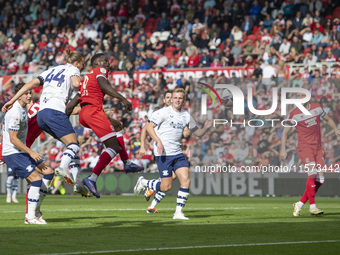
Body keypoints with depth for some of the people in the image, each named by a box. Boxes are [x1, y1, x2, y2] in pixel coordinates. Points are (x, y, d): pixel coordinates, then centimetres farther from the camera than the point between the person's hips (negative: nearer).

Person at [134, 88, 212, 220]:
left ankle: (178, 212, -1)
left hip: (177, 153, 6)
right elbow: (149, 127, -10)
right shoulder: (164, 112, -6)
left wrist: (206, 127, -3)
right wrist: (158, 141, -23)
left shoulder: (186, 116, 11)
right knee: (166, 187, -7)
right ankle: (143, 182, 20)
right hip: (163, 154, -6)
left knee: (186, 180, -9)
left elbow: (197, 133, 20)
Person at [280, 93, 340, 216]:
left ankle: (300, 204, 9)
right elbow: (285, 131, 2)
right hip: (304, 147, -5)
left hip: (317, 148, 5)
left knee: (320, 180, -2)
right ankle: (312, 207, -22)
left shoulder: (317, 107, 6)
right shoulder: (294, 114, -5)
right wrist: (283, 149, -5)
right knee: (313, 172, -25)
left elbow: (328, 119, 24)